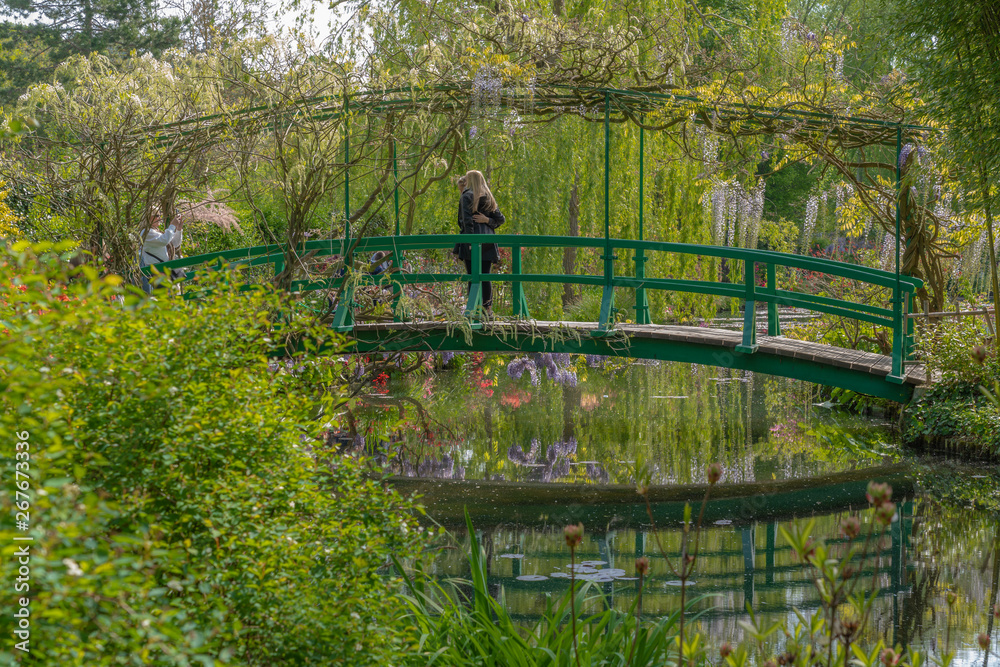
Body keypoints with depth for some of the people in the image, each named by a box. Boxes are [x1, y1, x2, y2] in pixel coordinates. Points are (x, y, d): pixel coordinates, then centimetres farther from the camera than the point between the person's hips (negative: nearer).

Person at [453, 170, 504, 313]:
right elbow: (500, 219, 12)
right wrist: (487, 220, 0)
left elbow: (467, 220, -11)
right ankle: (487, 309, 3)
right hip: (488, 241, 5)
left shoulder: (466, 196, -2)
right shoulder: (489, 198, 16)